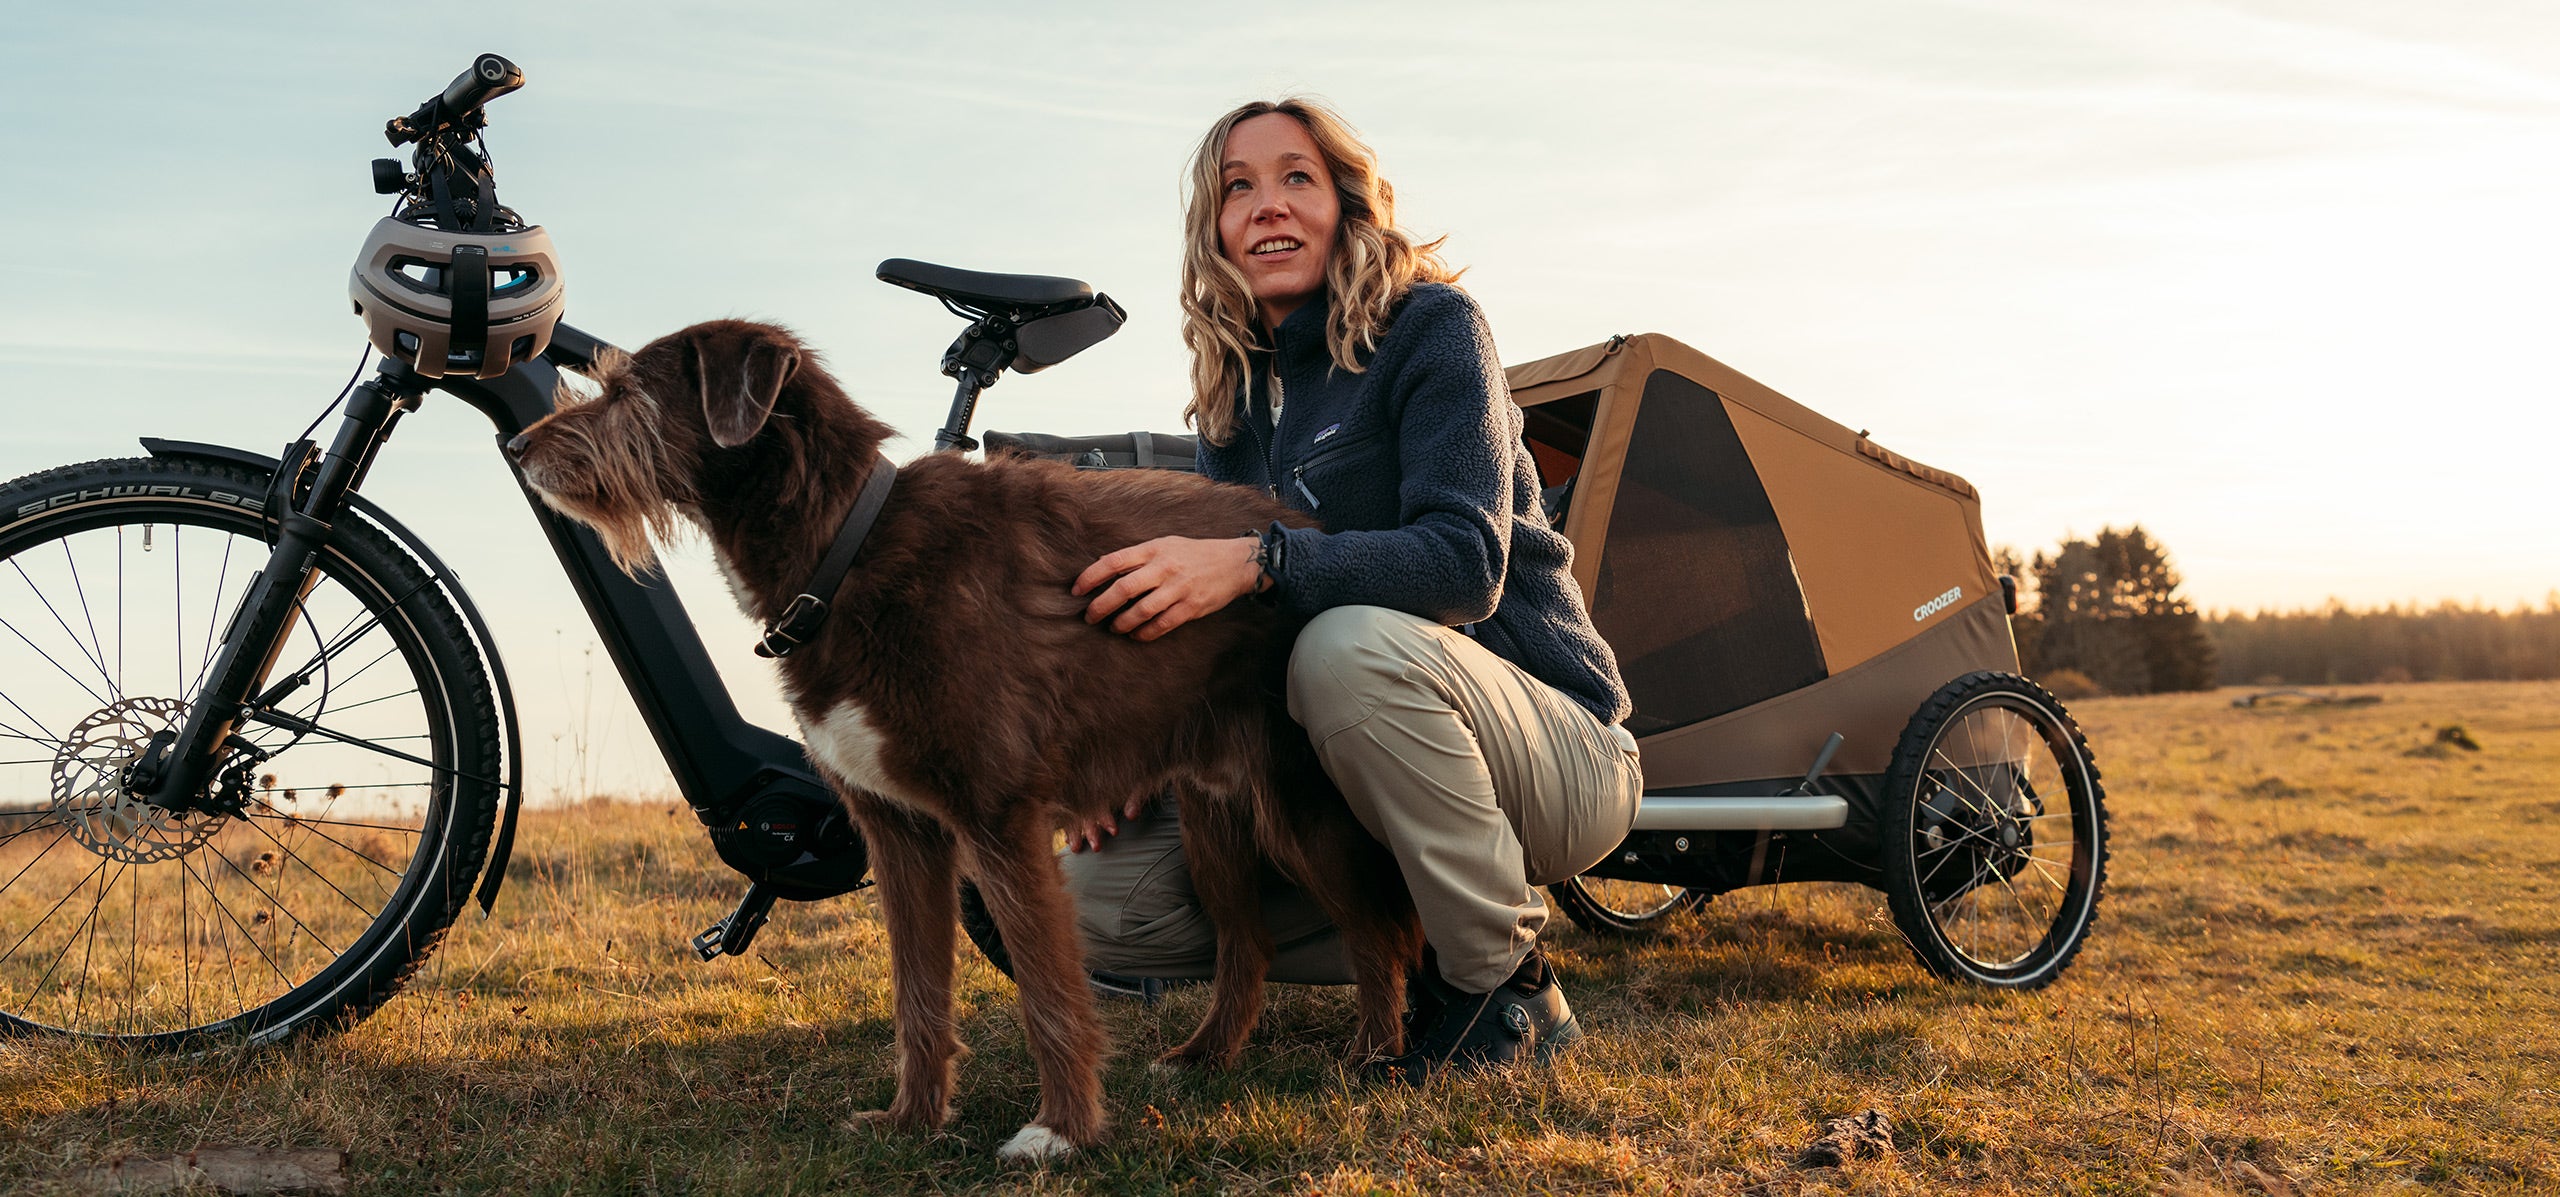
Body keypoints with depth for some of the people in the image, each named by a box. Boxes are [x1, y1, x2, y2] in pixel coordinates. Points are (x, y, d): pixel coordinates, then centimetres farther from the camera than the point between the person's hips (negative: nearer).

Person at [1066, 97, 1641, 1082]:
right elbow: (1211, 621, 10)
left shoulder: (1431, 326, -10)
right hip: (1341, 779, 6)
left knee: (1352, 643, -38)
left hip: (1555, 756, -6)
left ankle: (1507, 986, -17)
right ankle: (1425, 939, 4)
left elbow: (1468, 563, -24)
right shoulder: (1235, 399, 9)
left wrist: (1256, 561, -37)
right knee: (1102, 896, -7)